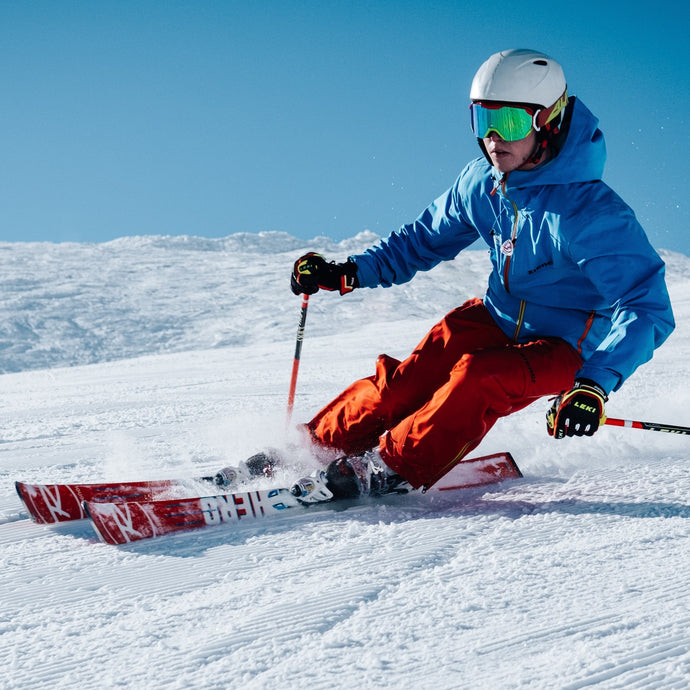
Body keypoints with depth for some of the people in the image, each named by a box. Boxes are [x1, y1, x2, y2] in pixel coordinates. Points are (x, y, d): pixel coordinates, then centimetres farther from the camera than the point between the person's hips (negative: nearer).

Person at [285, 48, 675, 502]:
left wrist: (596, 383, -47)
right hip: (498, 318, 6)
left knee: (477, 379, -32)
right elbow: (426, 238, 11)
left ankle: (389, 468, -20)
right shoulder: (483, 182, -8)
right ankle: (316, 446, -4)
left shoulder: (590, 211, -29)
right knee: (409, 382, -15)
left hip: (564, 347, -5)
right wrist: (350, 272, -1)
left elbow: (647, 309, -34)